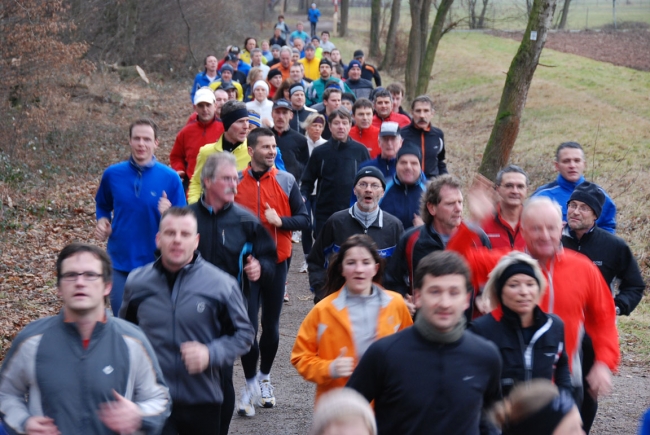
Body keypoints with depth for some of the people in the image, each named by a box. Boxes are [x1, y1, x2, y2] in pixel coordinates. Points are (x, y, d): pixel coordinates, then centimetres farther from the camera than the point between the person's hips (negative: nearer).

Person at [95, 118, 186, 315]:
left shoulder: (170, 178, -7)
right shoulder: (112, 174, -1)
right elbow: (103, 205, 18)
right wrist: (102, 221, -2)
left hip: (155, 263, -1)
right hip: (119, 262, 2)